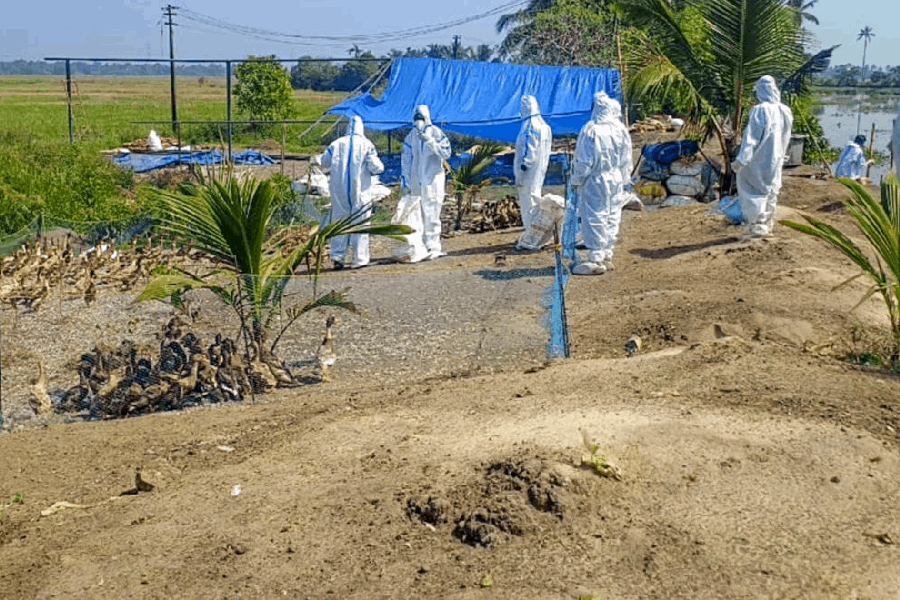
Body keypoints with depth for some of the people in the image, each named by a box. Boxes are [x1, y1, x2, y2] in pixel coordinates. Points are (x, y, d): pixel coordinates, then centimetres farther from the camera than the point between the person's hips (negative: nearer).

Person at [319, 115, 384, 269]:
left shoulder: (337, 143, 5)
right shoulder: (366, 144, -3)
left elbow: (324, 162, 9)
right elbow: (375, 166, -10)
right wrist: (380, 167, 12)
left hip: (338, 189, 2)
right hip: (360, 189, -2)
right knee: (360, 223, 3)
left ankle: (338, 256, 5)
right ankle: (360, 259, 3)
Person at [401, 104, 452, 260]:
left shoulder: (436, 133, -1)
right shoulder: (411, 137, 11)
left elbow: (446, 153, -13)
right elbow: (405, 161, 11)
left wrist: (429, 141, -22)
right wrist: (405, 183, 5)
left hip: (433, 179, -4)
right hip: (416, 181, 4)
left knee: (432, 215, -8)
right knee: (419, 216, 5)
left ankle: (433, 248, -4)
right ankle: (422, 246, 13)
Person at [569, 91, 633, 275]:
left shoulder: (590, 130, -18)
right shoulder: (621, 130, 1)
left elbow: (584, 162, -15)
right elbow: (626, 161, 8)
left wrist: (576, 181, -3)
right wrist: (623, 180, 20)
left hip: (595, 183, -6)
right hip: (615, 182, 6)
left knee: (593, 219, -1)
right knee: (611, 218, 13)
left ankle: (596, 260, 0)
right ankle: (607, 256, 22)